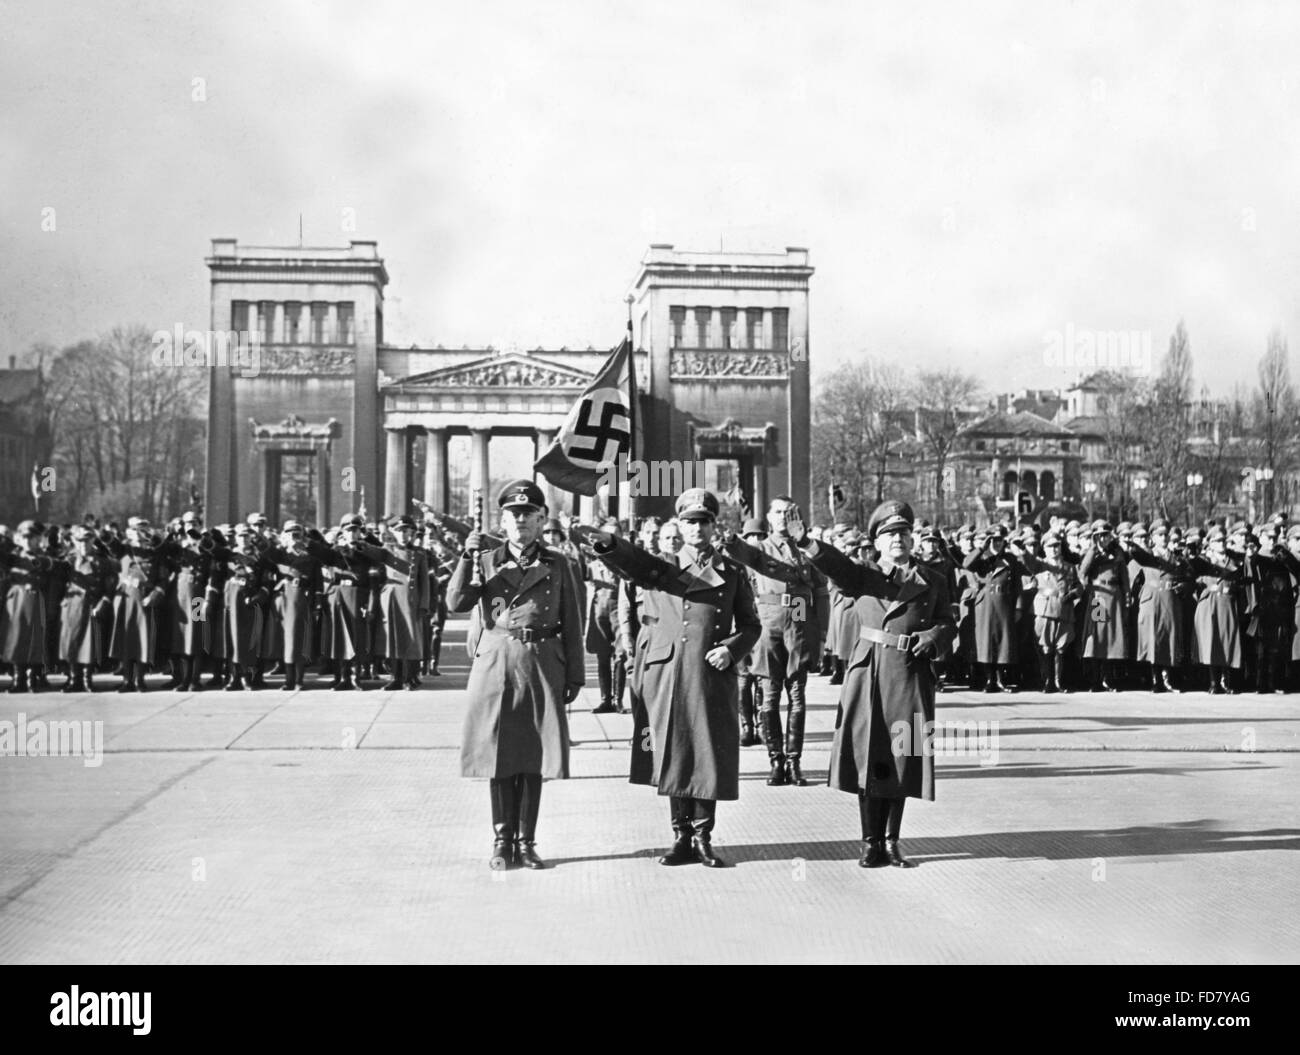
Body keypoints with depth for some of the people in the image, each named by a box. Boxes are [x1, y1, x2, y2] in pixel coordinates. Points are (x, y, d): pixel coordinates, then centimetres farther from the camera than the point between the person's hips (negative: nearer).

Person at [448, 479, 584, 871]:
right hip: (496, 664, 0)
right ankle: (502, 841, 13)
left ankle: (526, 842, 13)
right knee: (498, 756, 2)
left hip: (542, 667, 0)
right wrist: (467, 557, -16)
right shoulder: (487, 562, 6)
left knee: (534, 758, 3)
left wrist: (575, 675, 3)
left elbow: (572, 624, 6)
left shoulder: (557, 566, 6)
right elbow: (456, 603, -7)